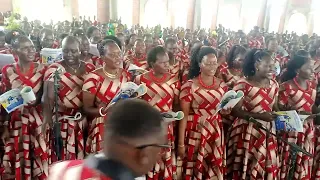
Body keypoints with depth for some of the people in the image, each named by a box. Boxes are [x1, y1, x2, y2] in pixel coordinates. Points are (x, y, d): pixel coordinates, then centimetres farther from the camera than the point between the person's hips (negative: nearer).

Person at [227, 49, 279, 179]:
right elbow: (235, 111, -17)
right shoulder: (243, 84, -15)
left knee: (267, 168, 15)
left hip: (268, 133, 6)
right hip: (247, 133, -5)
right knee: (245, 169, 6)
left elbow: (274, 107, 16)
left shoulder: (274, 84, 5)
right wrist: (260, 116, -24)